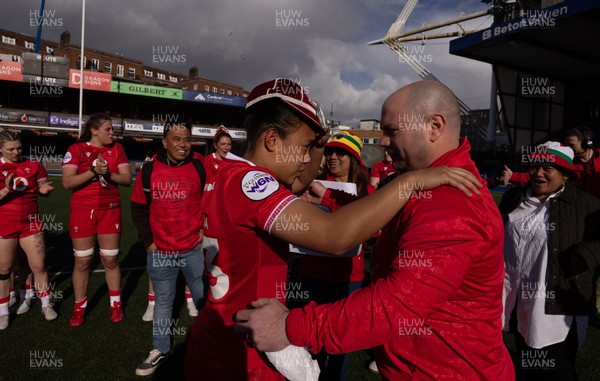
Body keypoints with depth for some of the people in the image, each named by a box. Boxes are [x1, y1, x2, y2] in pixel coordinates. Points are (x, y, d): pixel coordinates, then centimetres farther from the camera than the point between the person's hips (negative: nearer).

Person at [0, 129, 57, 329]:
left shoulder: (34, 165, 1)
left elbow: (42, 188, 11)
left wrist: (44, 189, -12)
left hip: (30, 222, 1)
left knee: (39, 265, 3)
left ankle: (46, 305, 19)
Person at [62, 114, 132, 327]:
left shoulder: (117, 149, 5)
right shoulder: (76, 150, -4)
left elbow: (127, 179, 0)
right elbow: (67, 183, -12)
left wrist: (109, 174, -17)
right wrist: (94, 171, -22)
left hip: (110, 211, 2)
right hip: (83, 211, -2)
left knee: (110, 260, 8)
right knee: (82, 261, 5)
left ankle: (116, 305, 21)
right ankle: (79, 308, 21)